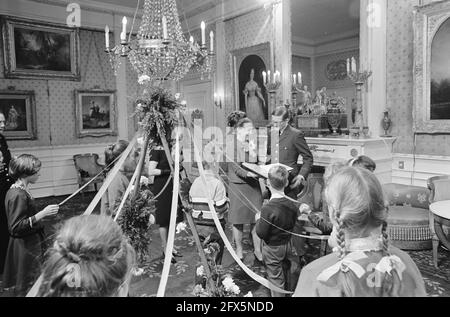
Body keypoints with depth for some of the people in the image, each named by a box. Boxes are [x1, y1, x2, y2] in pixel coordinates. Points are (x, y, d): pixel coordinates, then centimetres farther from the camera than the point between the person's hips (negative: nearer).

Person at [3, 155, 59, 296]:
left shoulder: (19, 190, 7)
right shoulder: (18, 195, -23)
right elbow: (15, 228, -25)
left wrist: (43, 215, 10)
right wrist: (41, 214, -26)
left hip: (29, 245, 9)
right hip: (26, 248, -9)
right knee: (28, 286, 3)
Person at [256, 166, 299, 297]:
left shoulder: (268, 208, -32)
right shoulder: (292, 205, -11)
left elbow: (261, 233, -24)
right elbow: (293, 224, 4)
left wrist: (258, 220, -8)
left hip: (272, 248, -7)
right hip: (287, 244, 7)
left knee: (275, 279, 11)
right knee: (285, 272, 29)